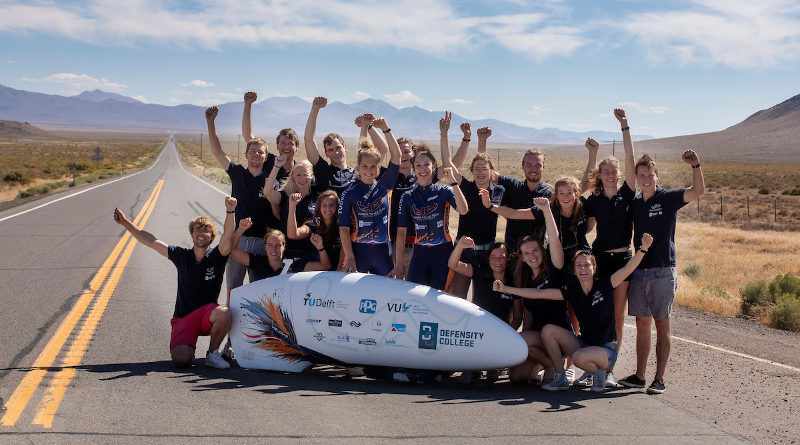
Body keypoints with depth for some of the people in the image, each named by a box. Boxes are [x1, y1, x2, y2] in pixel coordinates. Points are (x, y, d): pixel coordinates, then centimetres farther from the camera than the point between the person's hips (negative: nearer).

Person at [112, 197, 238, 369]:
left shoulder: (216, 257, -3)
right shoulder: (182, 256, 3)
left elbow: (227, 238, -22)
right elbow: (151, 241, 7)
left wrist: (230, 211, -38)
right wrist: (126, 223, 5)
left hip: (207, 315, -1)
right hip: (182, 317, 1)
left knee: (224, 314, -38)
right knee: (181, 360, -24)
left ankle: (212, 353, -10)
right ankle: (187, 346, 16)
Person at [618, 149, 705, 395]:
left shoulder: (668, 198, -3)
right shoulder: (634, 202, 10)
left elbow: (699, 191, -18)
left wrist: (696, 166, -31)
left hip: (663, 271, -4)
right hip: (639, 271, 5)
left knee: (662, 325, 1)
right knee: (642, 324, 9)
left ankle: (659, 379, 4)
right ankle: (639, 375, 16)